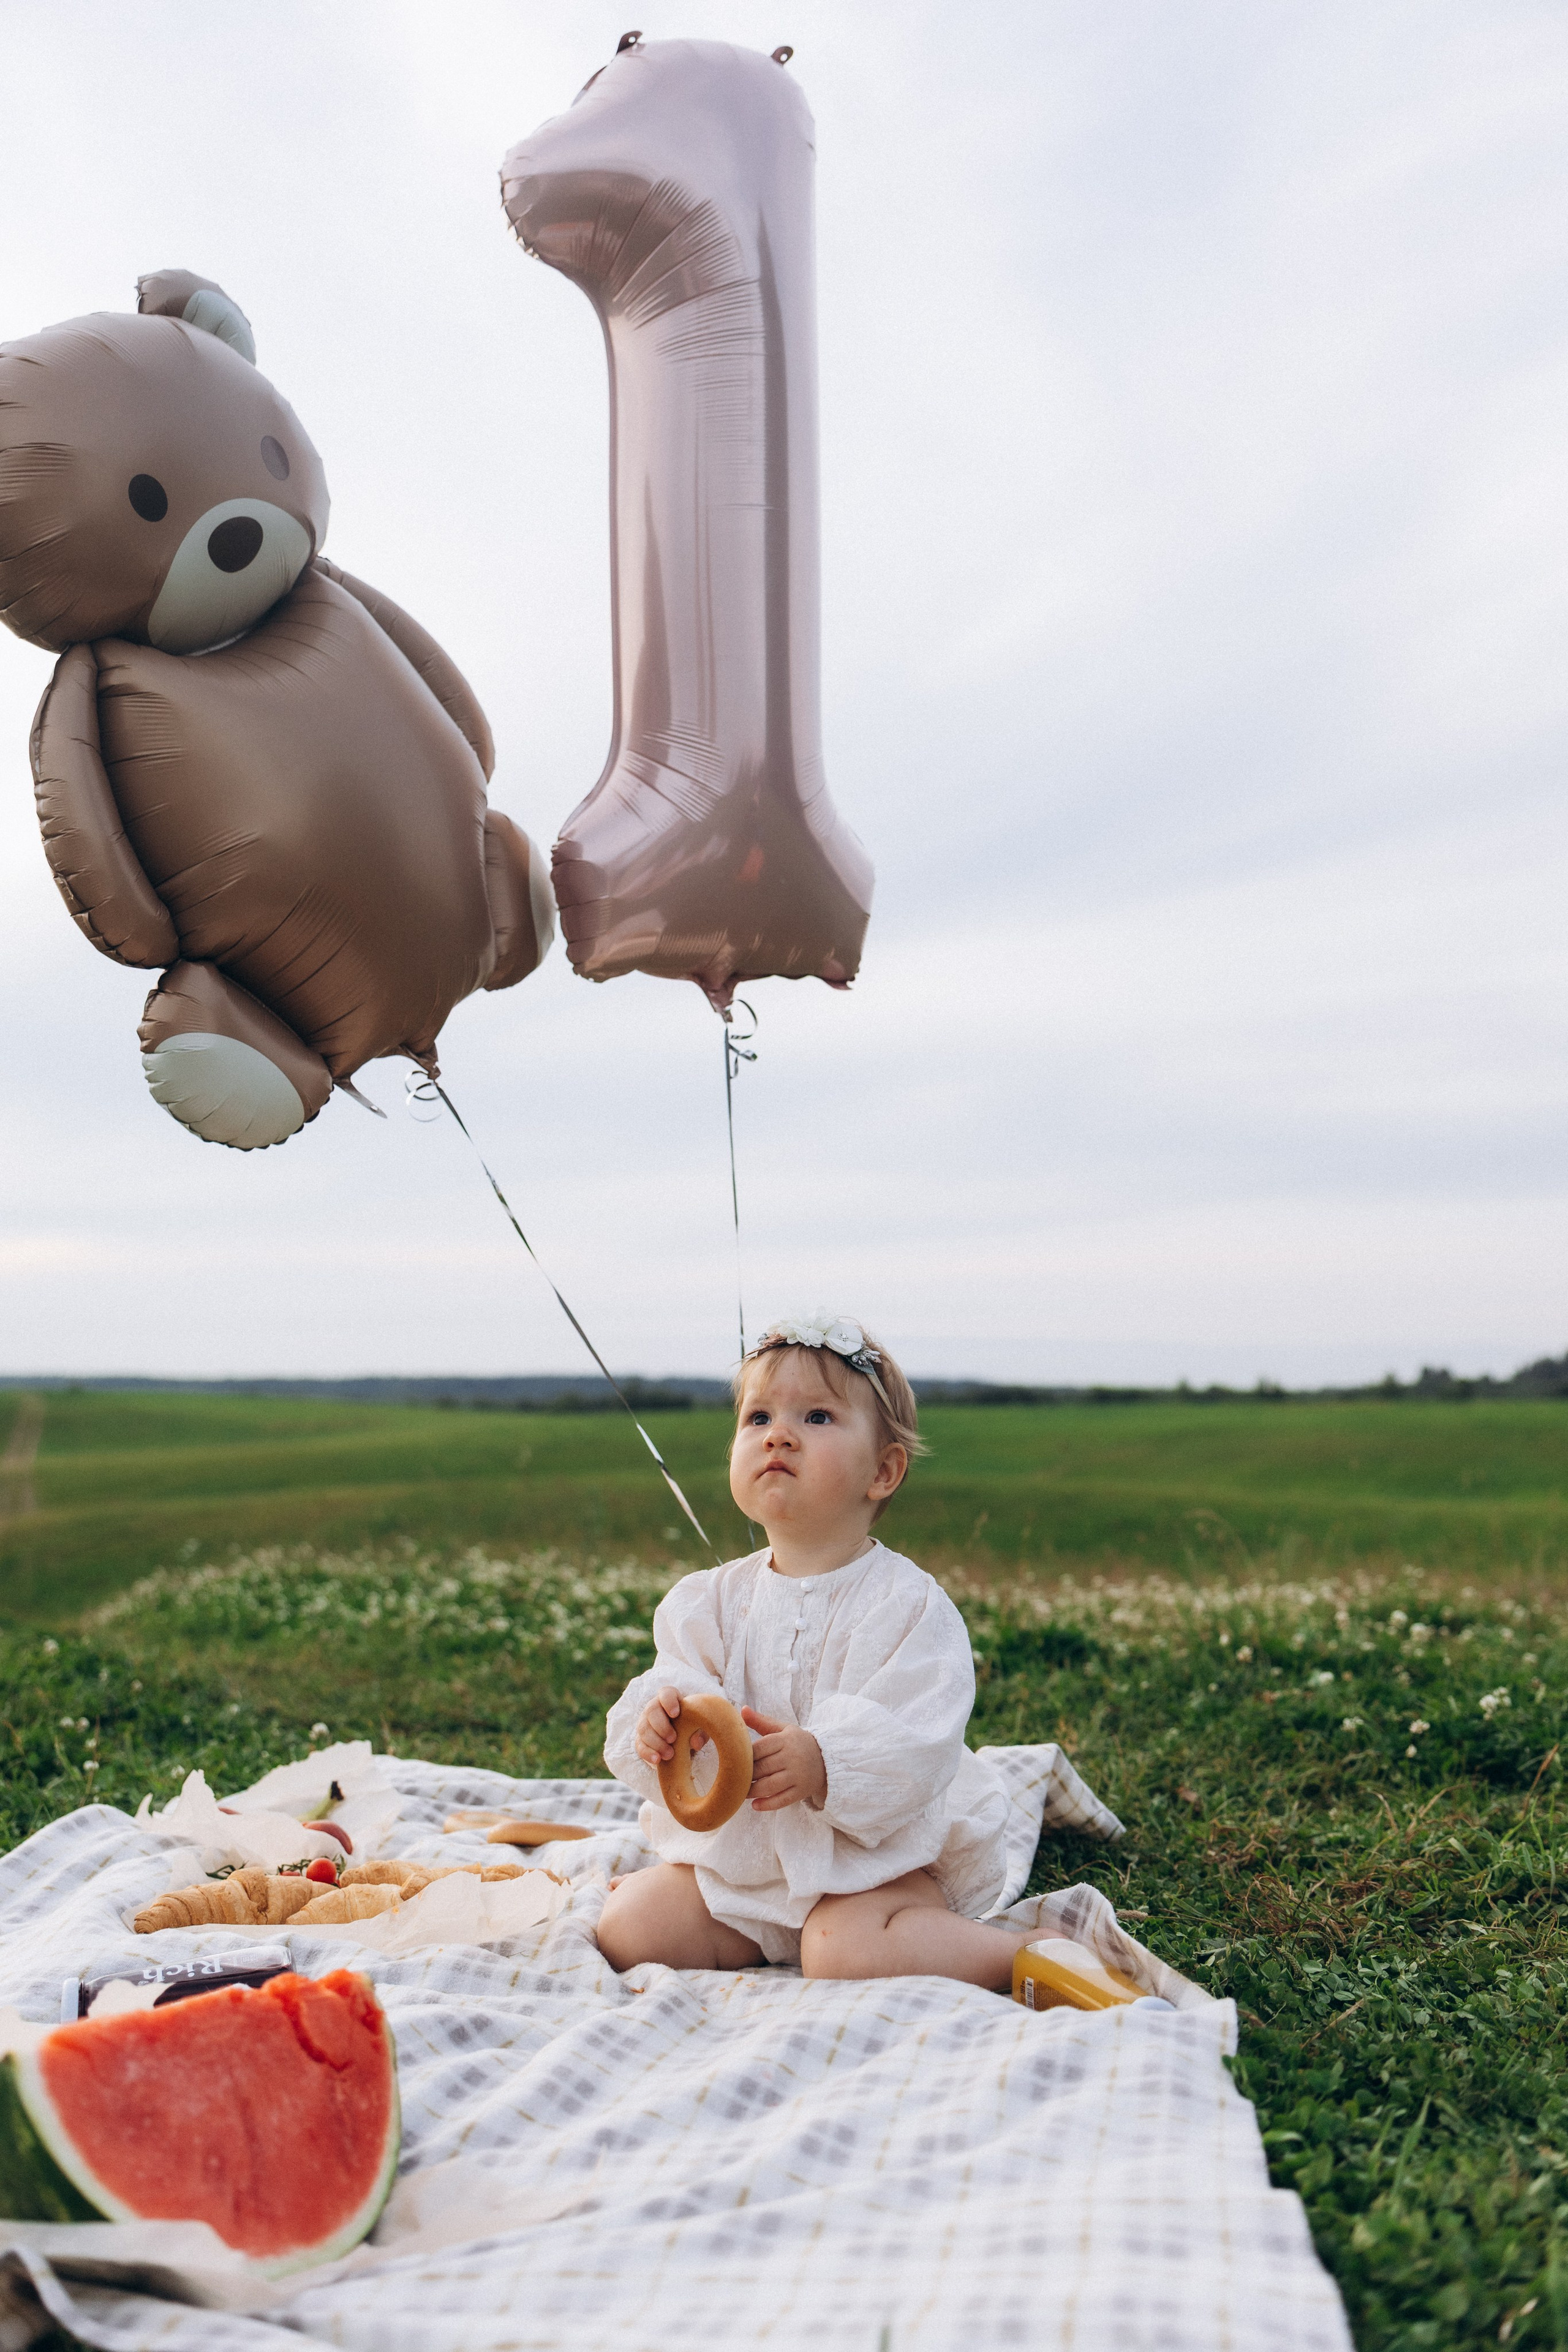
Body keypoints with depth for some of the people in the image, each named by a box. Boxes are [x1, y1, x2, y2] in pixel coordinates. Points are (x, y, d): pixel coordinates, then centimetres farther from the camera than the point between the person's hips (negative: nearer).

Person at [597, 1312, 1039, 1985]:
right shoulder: (711, 1600, 2)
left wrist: (824, 1763, -37)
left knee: (848, 1951, -31)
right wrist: (658, 1718, -26)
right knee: (626, 1930, -7)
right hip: (736, 1847, 5)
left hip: (879, 1850, -5)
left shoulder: (909, 1604, -12)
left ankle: (1033, 1951, -10)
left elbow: (918, 1749, -21)